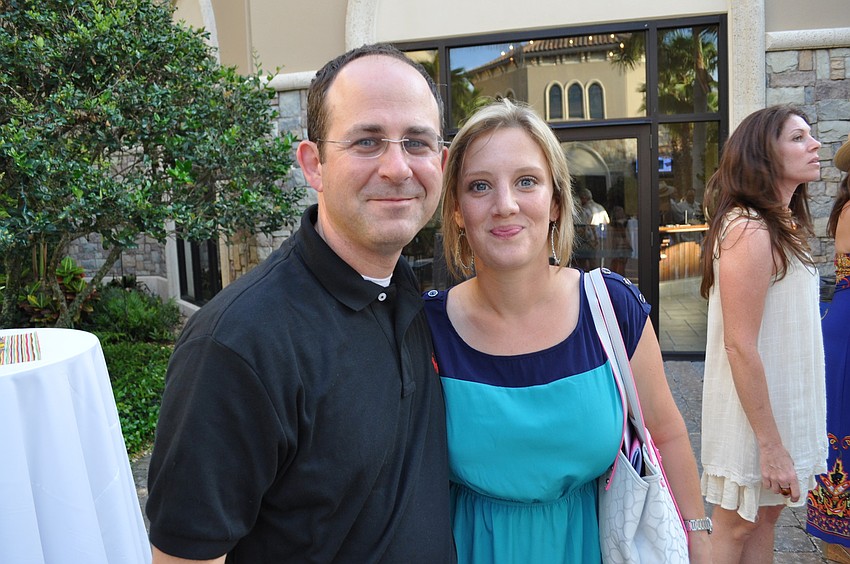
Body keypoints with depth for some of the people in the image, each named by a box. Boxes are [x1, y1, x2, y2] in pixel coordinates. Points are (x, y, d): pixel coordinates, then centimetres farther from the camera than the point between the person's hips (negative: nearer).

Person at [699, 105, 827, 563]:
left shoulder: (781, 226, 8)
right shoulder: (749, 231, -22)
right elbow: (740, 346, -24)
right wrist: (771, 444, -22)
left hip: (783, 404, 8)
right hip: (754, 413, -8)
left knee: (766, 513, 18)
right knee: (737, 526, 7)